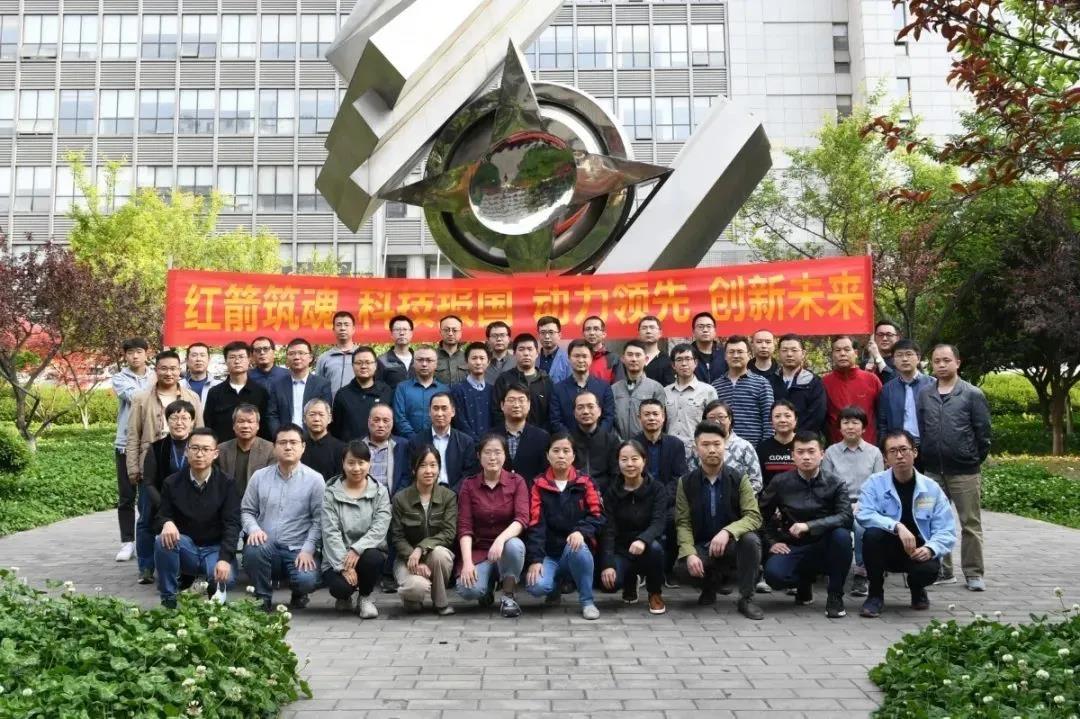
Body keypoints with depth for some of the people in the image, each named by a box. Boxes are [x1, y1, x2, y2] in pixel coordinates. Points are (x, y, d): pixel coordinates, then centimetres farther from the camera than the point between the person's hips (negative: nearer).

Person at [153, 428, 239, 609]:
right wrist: (167, 523, -27)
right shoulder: (172, 483, -1)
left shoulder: (226, 484, -6)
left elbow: (232, 524, -13)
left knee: (224, 578, -32)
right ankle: (168, 598, -13)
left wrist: (225, 558, -27)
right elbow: (161, 517, 1)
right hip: (186, 547, 2)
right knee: (163, 540, -30)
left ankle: (215, 593, 8)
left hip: (215, 548, -2)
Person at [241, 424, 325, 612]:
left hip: (298, 549, -1)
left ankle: (298, 594, 12)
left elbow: (319, 519, -2)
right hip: (267, 546, 2)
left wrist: (308, 549, -14)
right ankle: (263, 598, -5)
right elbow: (247, 510, 12)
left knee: (306, 580, -30)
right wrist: (254, 528, -10)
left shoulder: (315, 479, -1)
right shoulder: (259, 476, 7)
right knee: (252, 550, -34)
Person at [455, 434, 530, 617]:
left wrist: (500, 539, -34)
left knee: (514, 545, -37)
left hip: (507, 545, -1)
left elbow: (522, 519, -16)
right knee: (469, 590, -27)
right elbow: (464, 527, -7)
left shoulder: (517, 481, -2)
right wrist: (467, 562, -21)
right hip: (479, 549, 1)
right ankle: (489, 584, 11)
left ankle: (508, 597, -12)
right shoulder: (469, 485, 0)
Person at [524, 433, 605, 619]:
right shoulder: (538, 485, 3)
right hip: (549, 553, 0)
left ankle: (587, 601, -12)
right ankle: (557, 584, 12)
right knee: (536, 586, -27)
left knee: (577, 547, -36)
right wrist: (535, 559, -13)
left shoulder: (585, 483, 4)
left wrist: (581, 531, -25)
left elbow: (597, 515, -4)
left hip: (575, 549, 0)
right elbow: (535, 524, -4)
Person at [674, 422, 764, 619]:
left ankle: (746, 598, -13)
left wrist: (727, 532, -32)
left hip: (732, 543, -1)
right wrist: (689, 553, -23)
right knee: (682, 569, -29)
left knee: (751, 540, -34)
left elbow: (754, 516, -13)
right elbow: (683, 523, -5)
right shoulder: (686, 483, -1)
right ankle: (711, 581, 9)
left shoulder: (739, 480, -4)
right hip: (702, 545, 1)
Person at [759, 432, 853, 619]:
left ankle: (835, 596, -13)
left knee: (842, 534, -34)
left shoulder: (835, 485, -5)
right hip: (793, 548, 1)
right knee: (773, 574, -30)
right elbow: (762, 514, 10)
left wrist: (808, 526, -30)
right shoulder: (780, 483, -2)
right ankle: (805, 581, 9)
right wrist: (772, 541, -3)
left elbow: (846, 517, -20)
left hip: (824, 547, -1)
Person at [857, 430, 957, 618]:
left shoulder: (931, 488, -1)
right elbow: (863, 514, -21)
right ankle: (875, 594, -9)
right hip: (887, 551, -1)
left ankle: (917, 589, 10)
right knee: (872, 534, -32)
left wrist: (930, 549, -24)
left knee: (930, 569, -32)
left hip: (919, 552, 1)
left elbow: (946, 530, -4)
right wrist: (897, 526, -34)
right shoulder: (875, 482, -6)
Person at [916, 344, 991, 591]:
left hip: (965, 472, -4)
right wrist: (924, 459, 7)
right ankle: (941, 570, 21)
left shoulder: (973, 394, -3)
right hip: (932, 471, 4)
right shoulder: (924, 396, 7)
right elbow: (918, 431, 9)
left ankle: (974, 573, 12)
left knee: (970, 524, 3)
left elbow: (983, 432, -1)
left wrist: (975, 460, 2)